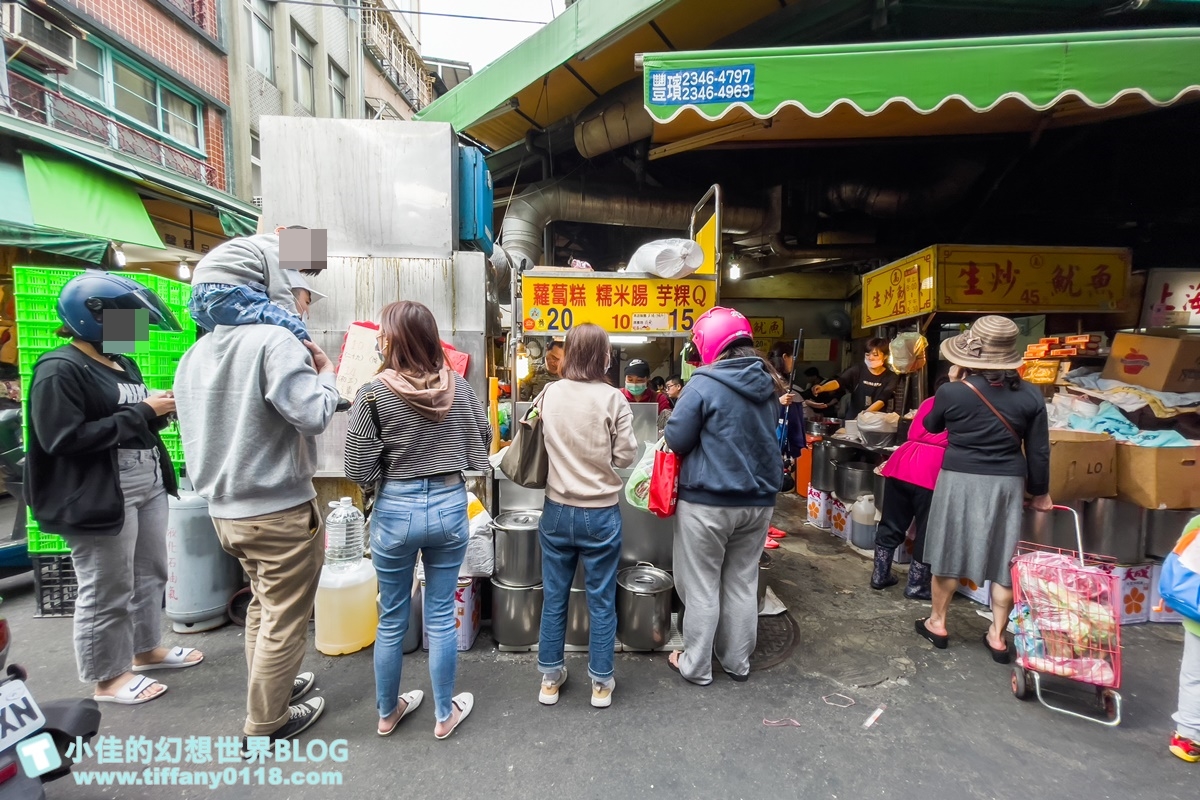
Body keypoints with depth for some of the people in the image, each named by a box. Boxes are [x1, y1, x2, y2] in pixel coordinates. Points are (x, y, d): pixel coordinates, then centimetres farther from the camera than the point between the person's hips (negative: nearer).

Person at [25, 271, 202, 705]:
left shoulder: (122, 363, 14)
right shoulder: (59, 370, -14)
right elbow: (64, 439, -21)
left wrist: (159, 411, 0)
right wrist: (142, 413, -20)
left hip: (148, 488, 9)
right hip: (102, 500, -8)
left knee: (150, 575, 18)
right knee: (107, 593, 5)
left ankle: (147, 649, 35)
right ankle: (107, 678, 21)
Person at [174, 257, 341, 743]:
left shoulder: (194, 355, 7)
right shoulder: (274, 341, -19)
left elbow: (222, 421, 13)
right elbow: (313, 416, -26)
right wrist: (325, 374, -9)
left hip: (224, 508, 8)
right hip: (281, 510, -8)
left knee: (263, 605, 26)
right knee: (285, 619, 9)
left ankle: (269, 687, 43)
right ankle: (266, 724, 24)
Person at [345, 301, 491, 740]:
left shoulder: (373, 394, -14)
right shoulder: (458, 386, -6)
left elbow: (358, 471, -11)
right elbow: (483, 439, 6)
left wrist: (391, 461, 8)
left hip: (395, 511, -1)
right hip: (449, 506, 2)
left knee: (392, 619, 18)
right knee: (441, 617, 15)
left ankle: (387, 712, 38)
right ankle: (445, 714, 32)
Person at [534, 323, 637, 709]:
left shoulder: (549, 394, -4)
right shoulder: (612, 398, -14)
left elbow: (541, 443, 5)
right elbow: (626, 456, -10)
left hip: (557, 510, 3)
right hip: (600, 513, -3)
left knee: (554, 597, 16)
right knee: (601, 601, 12)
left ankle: (550, 678, 31)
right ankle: (601, 683, 27)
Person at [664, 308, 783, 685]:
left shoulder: (704, 385, -16)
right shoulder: (769, 386, 5)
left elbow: (676, 439, -11)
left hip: (708, 501, -6)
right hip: (759, 500, 6)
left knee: (701, 587, 9)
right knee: (742, 583, 18)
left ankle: (696, 666, 23)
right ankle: (738, 662, 32)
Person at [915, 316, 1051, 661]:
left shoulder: (951, 393, -14)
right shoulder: (1030, 396, -6)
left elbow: (931, 427, 7)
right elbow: (1038, 451, 1)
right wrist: (1040, 491, 13)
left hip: (960, 480, -2)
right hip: (1007, 483, 3)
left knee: (949, 552, 11)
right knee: (1004, 558, 12)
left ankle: (937, 623, 25)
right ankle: (997, 636, 21)